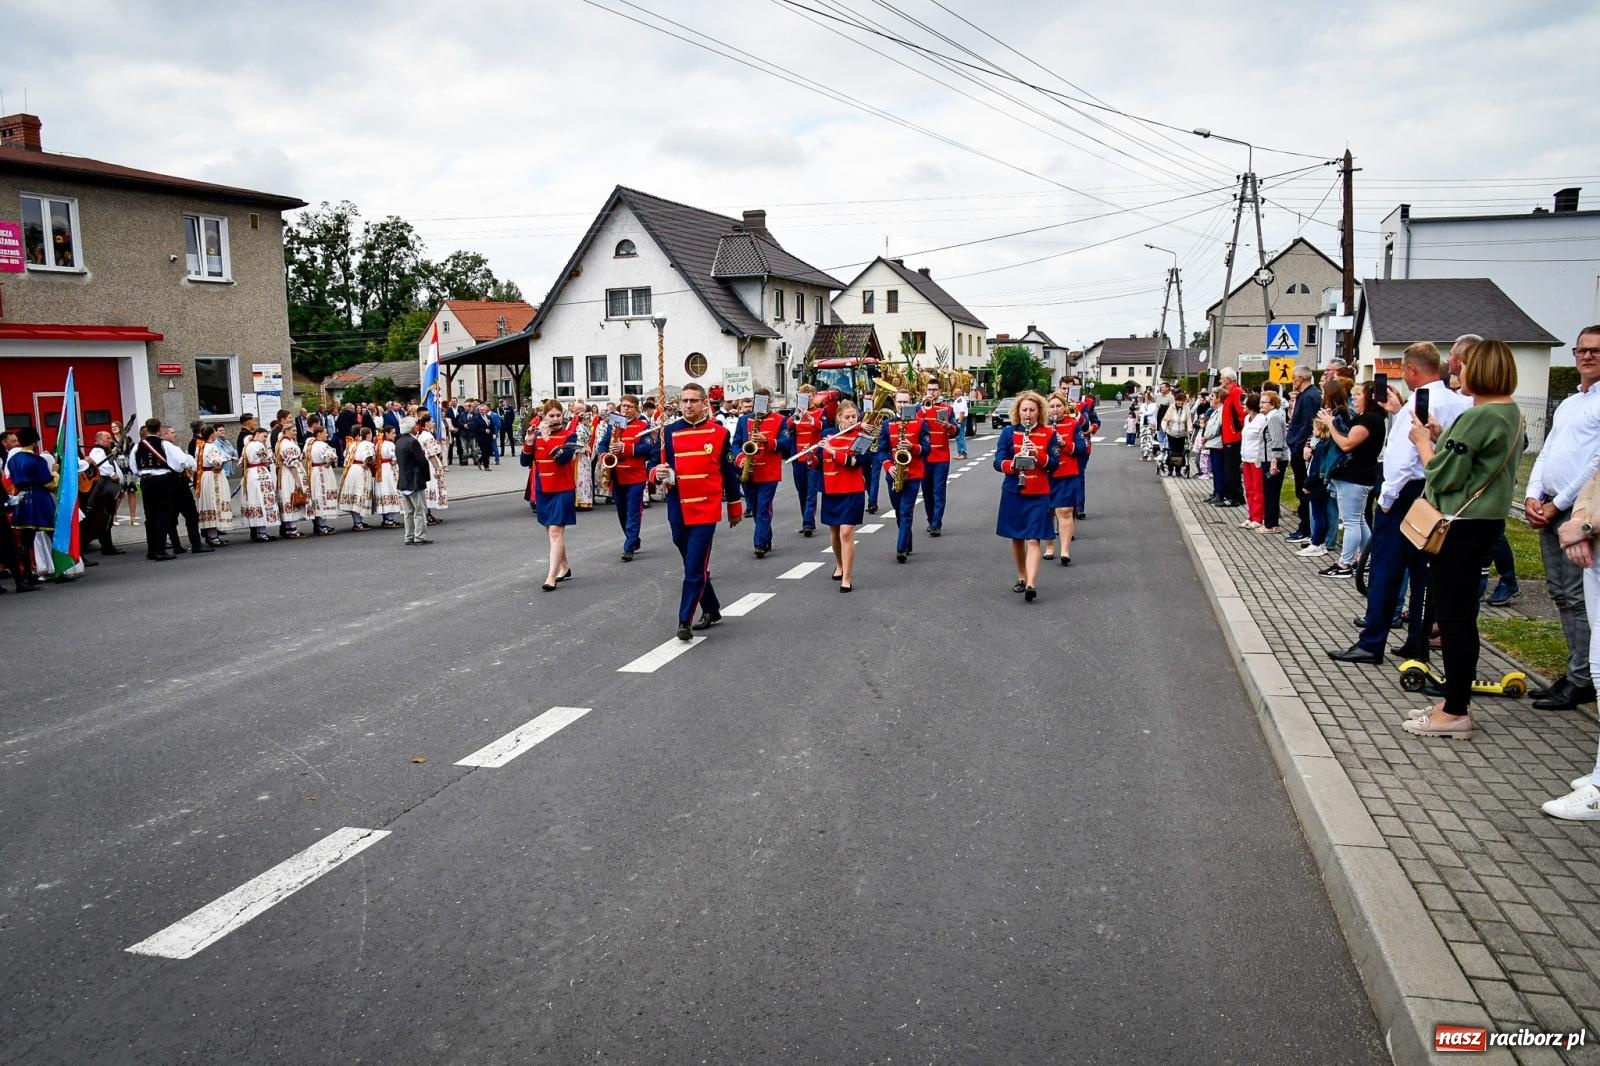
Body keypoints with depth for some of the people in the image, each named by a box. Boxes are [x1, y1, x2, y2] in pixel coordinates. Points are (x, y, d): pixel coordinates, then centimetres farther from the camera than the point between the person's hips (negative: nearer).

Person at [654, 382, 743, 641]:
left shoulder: (719, 433, 0)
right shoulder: (669, 432, 4)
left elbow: (730, 472, 6)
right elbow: (659, 465, 9)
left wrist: (735, 508, 10)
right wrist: (659, 473, -15)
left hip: (706, 510, -3)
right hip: (678, 511, 3)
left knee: (695, 568, -9)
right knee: (694, 565, 15)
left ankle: (685, 621, -5)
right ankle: (711, 610, 32)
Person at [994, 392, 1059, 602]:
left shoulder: (1049, 434, 1)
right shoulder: (1008, 432, 2)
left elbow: (1054, 464, -3)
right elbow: (998, 461, -5)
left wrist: (1038, 454, -22)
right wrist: (1012, 464, -26)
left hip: (1038, 494, -2)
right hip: (1013, 493, 2)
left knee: (1033, 539, -11)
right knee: (1016, 538, 12)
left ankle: (1031, 584, -20)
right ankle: (1021, 577, 29)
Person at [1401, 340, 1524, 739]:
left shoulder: (1479, 417, -19)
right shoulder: (1510, 413, 12)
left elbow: (1444, 475, -19)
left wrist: (1423, 441, -4)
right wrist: (1441, 436, 7)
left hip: (1462, 526, -10)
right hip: (1485, 520, 10)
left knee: (1452, 616, -4)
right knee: (1461, 615, 15)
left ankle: (1455, 713, 2)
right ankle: (1457, 701, 24)